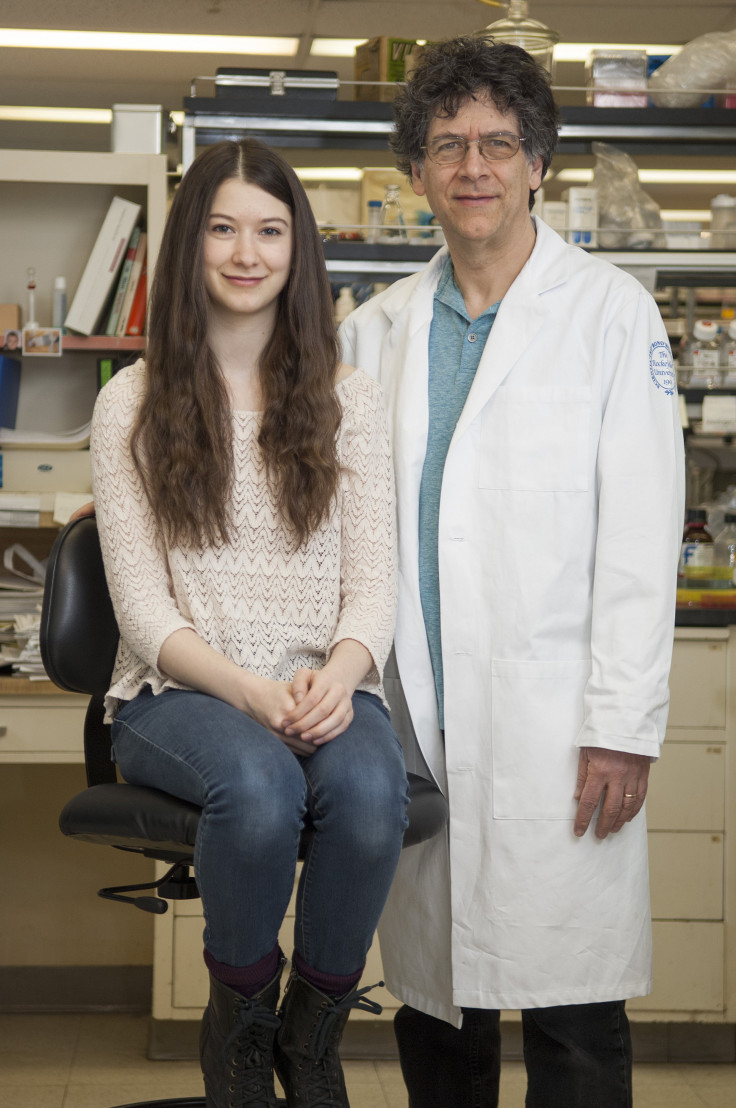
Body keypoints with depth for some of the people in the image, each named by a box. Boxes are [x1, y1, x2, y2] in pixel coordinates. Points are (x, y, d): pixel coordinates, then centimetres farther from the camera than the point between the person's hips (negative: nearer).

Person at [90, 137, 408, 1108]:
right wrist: (250, 692, -19)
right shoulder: (133, 405, 5)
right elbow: (142, 603, -1)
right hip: (180, 696, -1)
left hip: (323, 689, 2)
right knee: (259, 783, -36)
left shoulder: (348, 400, 11)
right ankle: (237, 1024, -7)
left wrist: (339, 674, -17)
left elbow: (374, 581, 6)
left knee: (368, 786, -33)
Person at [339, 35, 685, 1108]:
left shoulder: (610, 311, 0)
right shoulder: (377, 331, 13)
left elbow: (641, 534, -5)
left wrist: (623, 727, -11)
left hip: (554, 731, -4)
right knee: (433, 999, 12)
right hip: (415, 724, 4)